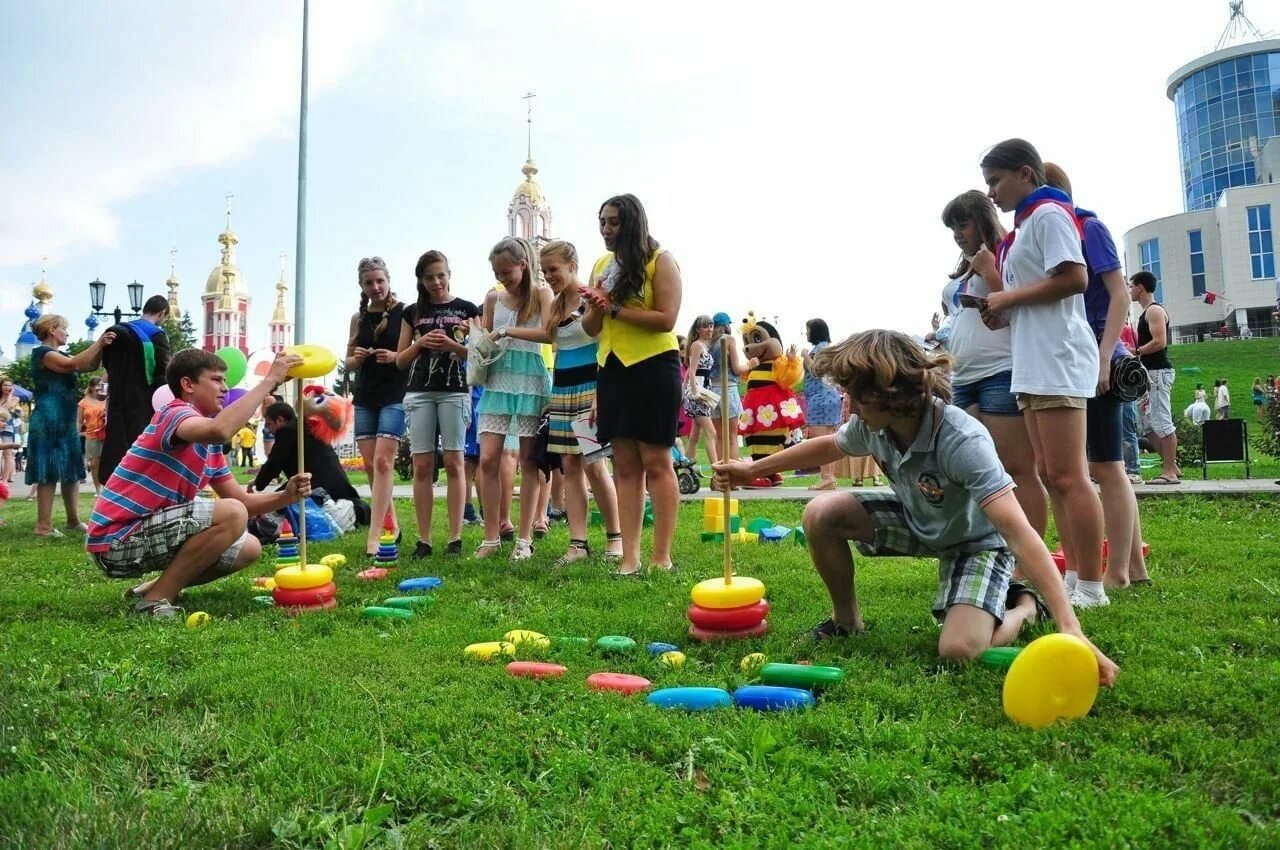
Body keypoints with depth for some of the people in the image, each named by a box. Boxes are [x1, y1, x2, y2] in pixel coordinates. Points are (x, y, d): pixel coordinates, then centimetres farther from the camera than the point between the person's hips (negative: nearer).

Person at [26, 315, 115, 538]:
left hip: (65, 422, 9)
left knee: (71, 472, 10)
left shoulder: (58, 355, 20)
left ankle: (73, 520, 16)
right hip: (48, 423, -9)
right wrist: (98, 343, -20)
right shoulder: (42, 353, -9)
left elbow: (90, 366, 17)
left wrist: (101, 346, 0)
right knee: (48, 474, -8)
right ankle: (43, 526, -6)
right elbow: (72, 364, -24)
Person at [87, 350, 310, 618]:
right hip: (116, 542, -9)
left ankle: (155, 587, 13)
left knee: (248, 548, 8)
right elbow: (220, 430, -41)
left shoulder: (209, 445, 13)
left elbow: (241, 501, 11)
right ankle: (156, 600, -14)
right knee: (231, 515, -24)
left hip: (150, 535, 10)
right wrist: (269, 380, -34)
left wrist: (285, 497, -8)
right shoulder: (175, 414, -16)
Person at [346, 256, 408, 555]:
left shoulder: (404, 313, -2)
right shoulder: (358, 319, 12)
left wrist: (395, 357, -20)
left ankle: (374, 535, -14)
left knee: (382, 462, -14)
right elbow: (348, 363, 16)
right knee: (370, 464, 5)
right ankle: (390, 524, 20)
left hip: (395, 396, -5)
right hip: (364, 398, 5)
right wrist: (356, 358, -7)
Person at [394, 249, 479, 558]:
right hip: (418, 393, 2)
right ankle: (423, 540, 2)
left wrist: (453, 346, -14)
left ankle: (455, 537, -1)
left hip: (455, 391, -2)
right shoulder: (413, 312, 13)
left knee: (453, 462, -5)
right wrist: (420, 343, -5)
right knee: (422, 466, -2)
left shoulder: (467, 309, 7)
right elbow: (400, 360, 13)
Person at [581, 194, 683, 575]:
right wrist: (595, 307, -6)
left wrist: (614, 308, -17)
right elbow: (591, 328, 16)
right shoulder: (601, 265, 15)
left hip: (653, 366, -6)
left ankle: (662, 558, 2)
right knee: (625, 466, 5)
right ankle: (630, 558, 7)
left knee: (656, 462, -4)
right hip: (612, 368, 6)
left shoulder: (660, 260, -4)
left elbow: (666, 319, -14)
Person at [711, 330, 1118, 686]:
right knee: (821, 514, -14)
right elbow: (829, 446, 5)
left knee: (960, 650, -26)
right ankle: (847, 620, 9)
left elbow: (1019, 533, -45)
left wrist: (1070, 628, -53)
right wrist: (753, 469, 8)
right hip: (916, 519, 6)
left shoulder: (964, 442, -40)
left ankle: (1023, 605, 9)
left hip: (976, 539, -6)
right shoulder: (873, 425, -20)